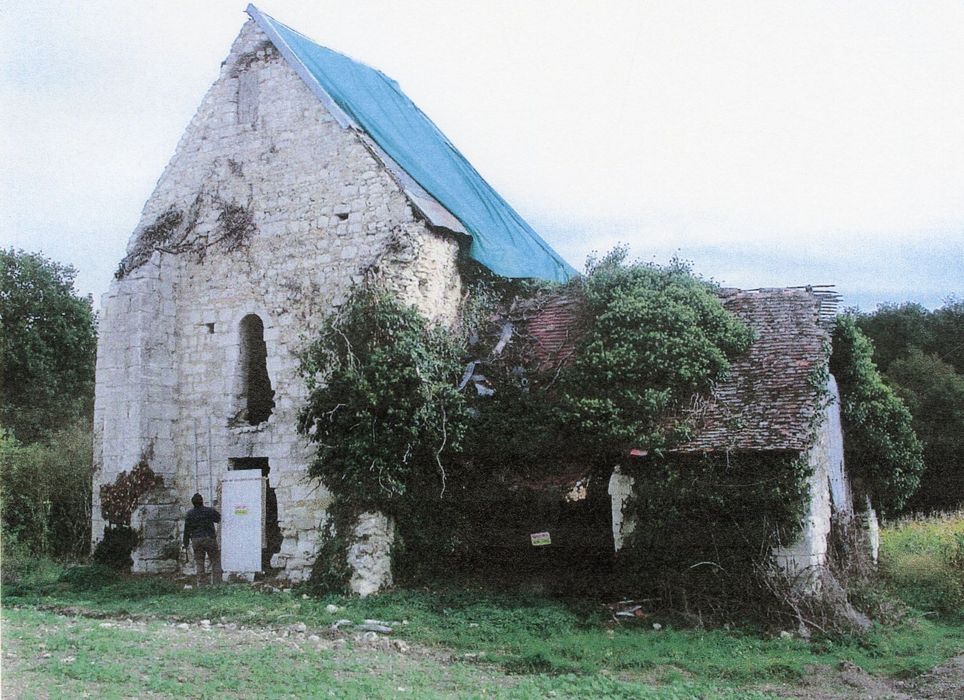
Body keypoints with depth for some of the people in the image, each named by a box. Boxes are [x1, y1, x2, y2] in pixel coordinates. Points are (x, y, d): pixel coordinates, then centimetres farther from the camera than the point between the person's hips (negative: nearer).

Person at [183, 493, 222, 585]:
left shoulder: (189, 514, 1)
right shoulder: (210, 511, -5)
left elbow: (187, 530, 2)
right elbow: (219, 519, 10)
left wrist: (186, 543, 7)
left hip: (196, 540, 2)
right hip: (209, 538, -2)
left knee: (199, 562, 9)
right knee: (215, 561, 5)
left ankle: (200, 584, 6)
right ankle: (216, 582, -1)